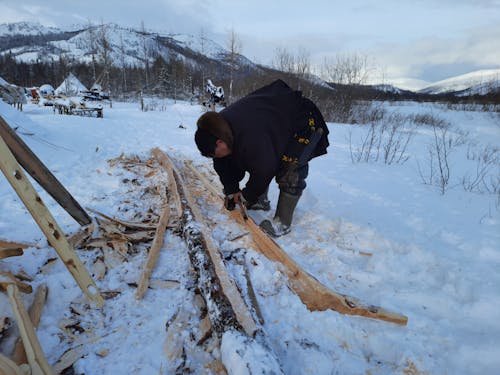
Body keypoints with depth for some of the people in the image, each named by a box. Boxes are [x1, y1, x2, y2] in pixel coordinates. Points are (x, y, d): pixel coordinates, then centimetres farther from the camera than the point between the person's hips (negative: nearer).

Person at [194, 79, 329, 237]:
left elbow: (264, 169, -30)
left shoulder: (252, 138, -43)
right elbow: (224, 165, -2)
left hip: (304, 124, -9)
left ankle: (283, 222, -7)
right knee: (253, 161, 10)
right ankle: (261, 201, 27)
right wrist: (231, 190, -2)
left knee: (289, 171, -18)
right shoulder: (221, 125, -14)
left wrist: (247, 195, -15)